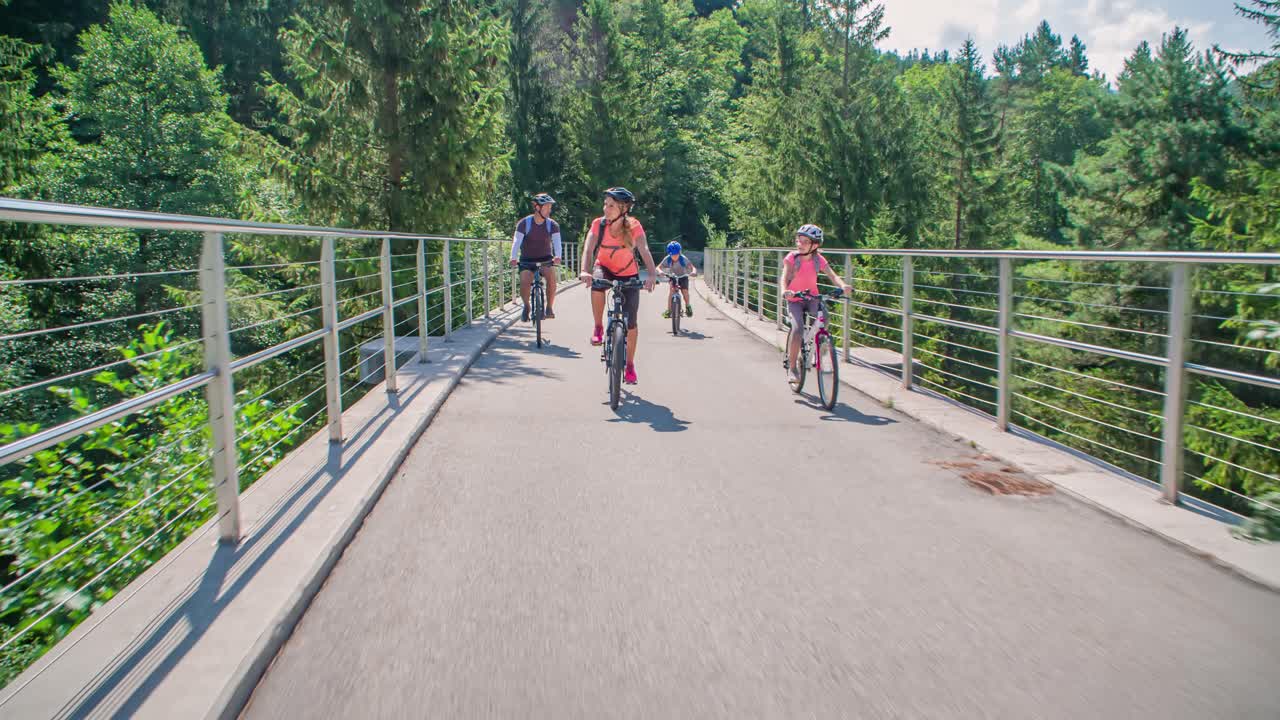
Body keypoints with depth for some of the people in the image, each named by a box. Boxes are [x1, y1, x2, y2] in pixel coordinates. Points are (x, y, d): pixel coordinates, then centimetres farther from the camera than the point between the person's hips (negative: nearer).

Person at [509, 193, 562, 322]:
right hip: (527, 260, -1)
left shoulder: (552, 225, -7)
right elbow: (517, 241, -21)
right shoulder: (524, 223, -11)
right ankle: (526, 306, 4)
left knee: (551, 276, -28)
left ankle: (549, 308, -13)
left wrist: (557, 256, -42)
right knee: (524, 281, -25)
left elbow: (557, 242, -21)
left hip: (545, 259, 1)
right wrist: (513, 258, -39)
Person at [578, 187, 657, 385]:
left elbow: (644, 251, -31)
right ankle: (598, 328, -14)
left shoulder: (633, 226, -20)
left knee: (631, 323, -4)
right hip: (604, 269, 1)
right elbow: (588, 249, -27)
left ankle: (629, 366, 15)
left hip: (629, 276, 0)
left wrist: (651, 275, -48)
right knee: (596, 285, -37)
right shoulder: (598, 224, -17)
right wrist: (585, 271, -46)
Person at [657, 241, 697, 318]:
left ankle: (688, 306, 9)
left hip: (683, 277, -1)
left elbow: (692, 267, -32)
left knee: (685, 291, -20)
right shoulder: (667, 259, -22)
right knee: (672, 291, -24)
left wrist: (694, 271, -55)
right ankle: (668, 310, -18)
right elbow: (658, 267, -25)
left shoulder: (683, 259, -26)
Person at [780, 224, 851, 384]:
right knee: (797, 331, -22)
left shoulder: (819, 259, -8)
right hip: (794, 299, -3)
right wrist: (784, 291, -49)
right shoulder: (792, 258, -14)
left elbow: (833, 275, -18)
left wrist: (843, 286, -40)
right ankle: (792, 367, -6)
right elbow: (784, 278, -26)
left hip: (812, 298, 3)